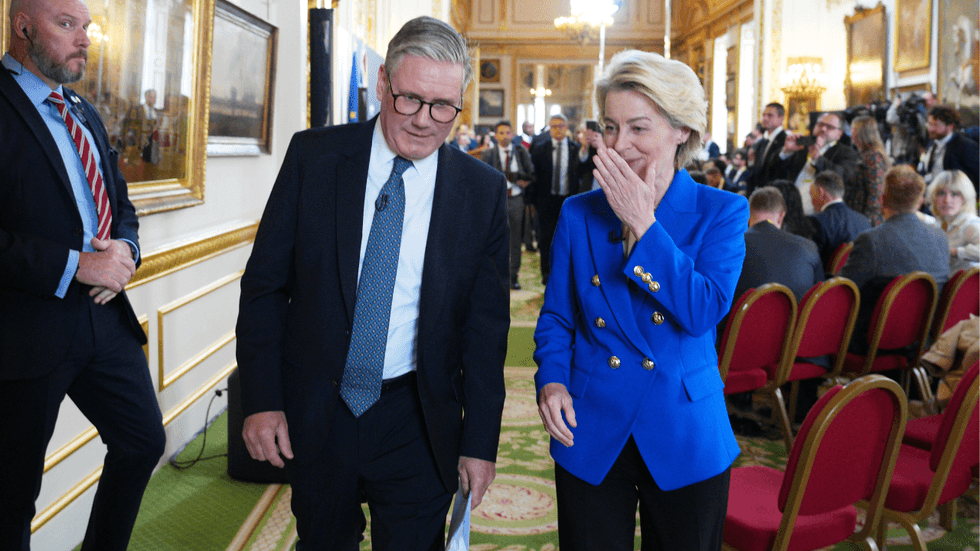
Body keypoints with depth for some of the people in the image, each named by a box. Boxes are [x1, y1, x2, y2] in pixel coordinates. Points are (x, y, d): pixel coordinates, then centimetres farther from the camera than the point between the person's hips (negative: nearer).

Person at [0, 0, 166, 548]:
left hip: (106, 317, 8)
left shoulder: (86, 115, 15)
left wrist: (125, 248, -2)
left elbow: (121, 204, 20)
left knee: (144, 440, 16)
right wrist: (76, 266, -21)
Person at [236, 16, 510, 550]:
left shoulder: (484, 190, -5)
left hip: (416, 424, -1)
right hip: (312, 412, 1)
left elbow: (487, 324, -1)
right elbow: (265, 283, -2)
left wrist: (480, 443, -2)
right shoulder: (313, 155, -5)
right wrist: (261, 399, -7)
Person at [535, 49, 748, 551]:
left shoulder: (722, 213, -5)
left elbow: (704, 312, -18)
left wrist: (643, 225, -18)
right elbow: (556, 317, 7)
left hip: (684, 439, -1)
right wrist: (551, 381, -11)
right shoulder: (579, 214, 2)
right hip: (591, 435, 2)